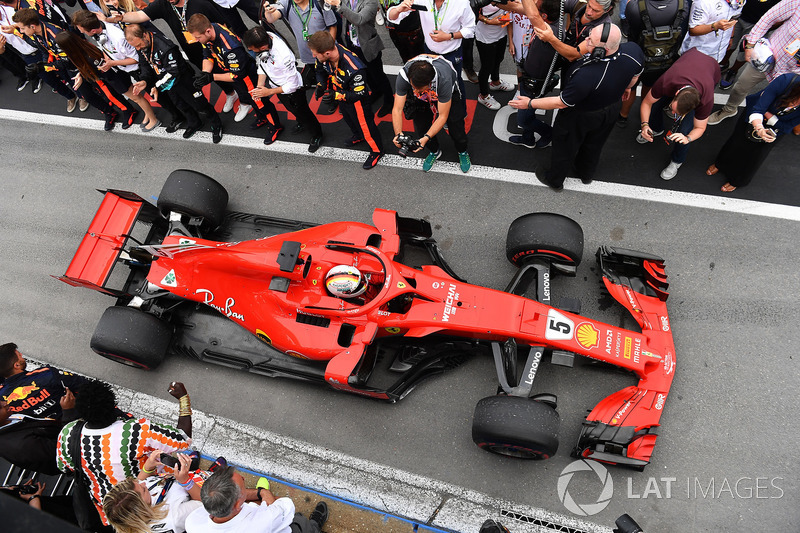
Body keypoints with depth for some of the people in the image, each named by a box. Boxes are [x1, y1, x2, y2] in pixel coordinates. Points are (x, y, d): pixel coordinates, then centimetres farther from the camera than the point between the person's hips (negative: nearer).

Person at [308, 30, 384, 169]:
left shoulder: (354, 68, -45)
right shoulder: (323, 55, -24)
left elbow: (359, 94, -33)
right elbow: (320, 70, -1)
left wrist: (337, 95, -37)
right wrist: (321, 85, -19)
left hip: (356, 100, -8)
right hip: (341, 94, 8)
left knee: (364, 124, 14)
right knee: (348, 118, 34)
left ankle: (377, 151, 41)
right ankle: (359, 136, 66)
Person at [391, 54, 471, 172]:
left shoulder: (444, 79, -44)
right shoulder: (404, 75, -38)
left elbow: (443, 116, -34)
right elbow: (397, 110, -32)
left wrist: (427, 138, -45)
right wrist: (398, 134, -48)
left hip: (448, 94, -2)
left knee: (455, 126, -11)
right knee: (421, 129, -6)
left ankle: (462, 152, 24)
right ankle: (434, 151, 28)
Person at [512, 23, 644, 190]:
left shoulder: (586, 76, -46)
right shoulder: (634, 50, -26)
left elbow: (561, 103, -30)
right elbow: (635, 76, -3)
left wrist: (530, 103, -18)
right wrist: (624, 88, 20)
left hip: (581, 116, -6)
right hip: (612, 109, 6)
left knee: (564, 147, 22)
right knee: (594, 145, 32)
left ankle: (555, 180, 47)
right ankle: (587, 175, 59)